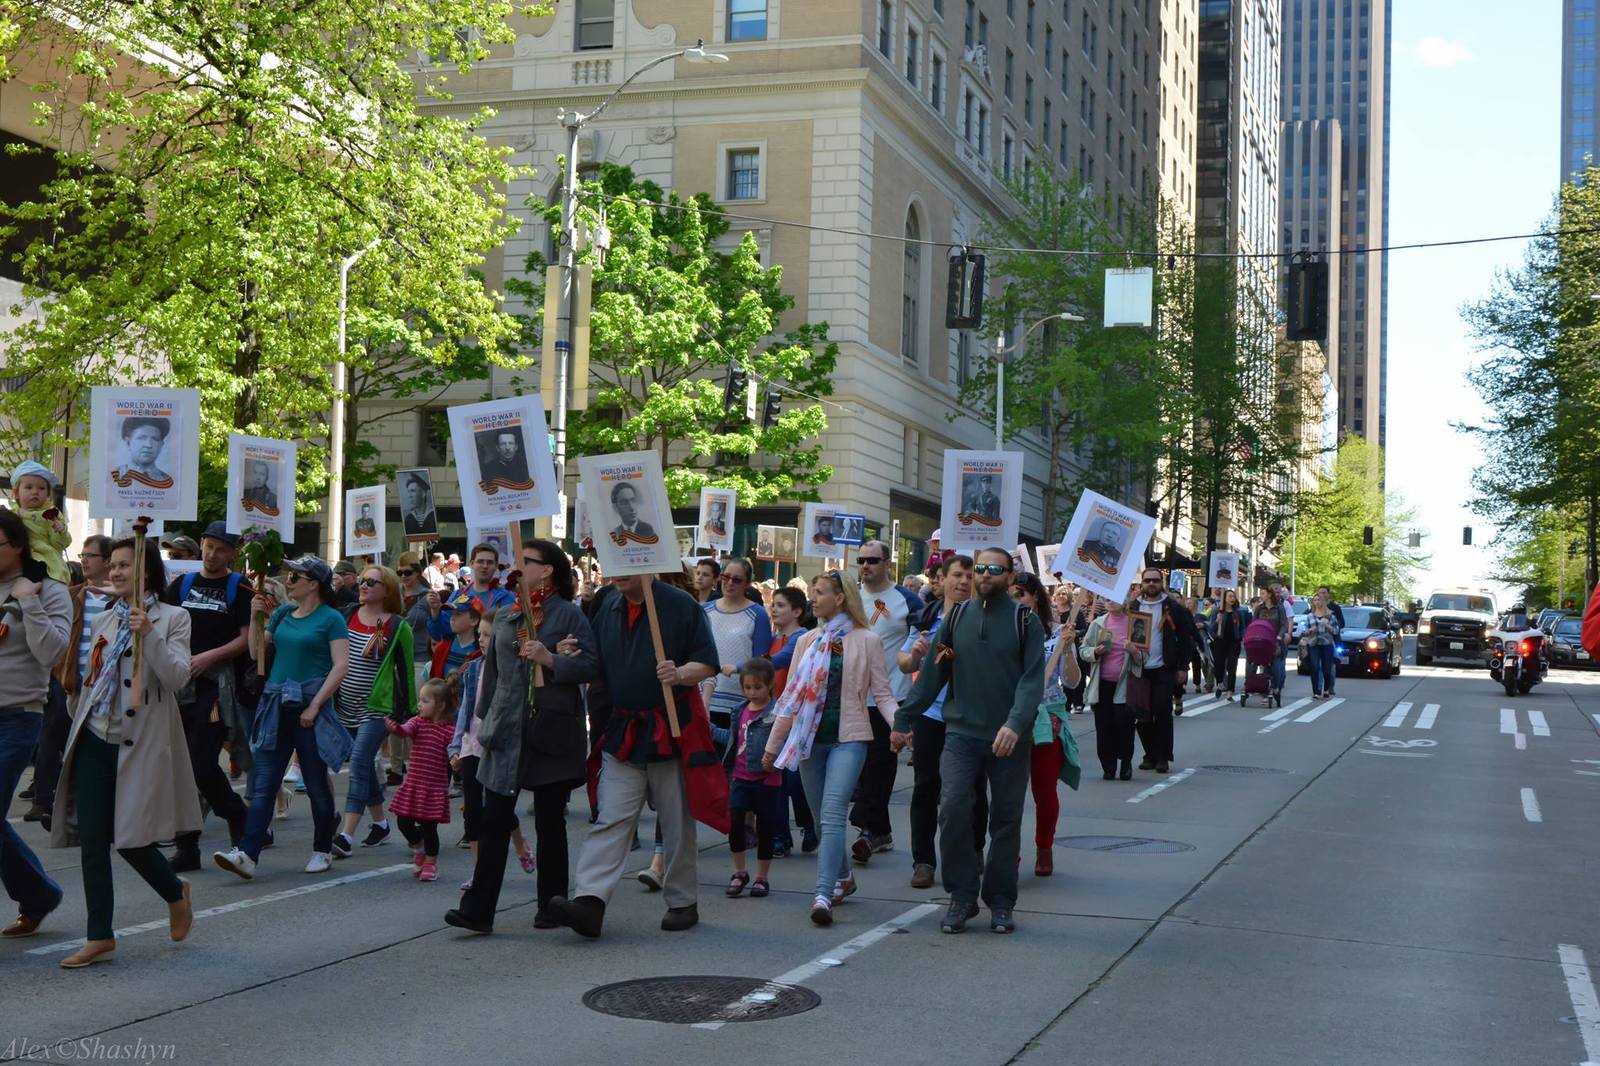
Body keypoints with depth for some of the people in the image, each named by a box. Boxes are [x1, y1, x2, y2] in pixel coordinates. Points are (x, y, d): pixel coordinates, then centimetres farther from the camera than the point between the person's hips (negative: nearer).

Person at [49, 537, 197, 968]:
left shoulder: (172, 618, -2)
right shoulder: (103, 620, 13)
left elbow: (178, 678, -14)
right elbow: (92, 679, 20)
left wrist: (149, 635, -23)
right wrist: (78, 727, 19)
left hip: (140, 742, -5)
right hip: (95, 740, 5)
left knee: (130, 838, -6)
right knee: (92, 839, 1)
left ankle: (175, 892, 24)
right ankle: (100, 937, 8)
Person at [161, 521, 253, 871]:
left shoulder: (239, 589, 2)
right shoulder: (182, 585, 16)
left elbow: (247, 638, -5)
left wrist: (209, 656, -15)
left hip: (216, 684, -5)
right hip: (179, 683, 5)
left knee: (202, 765, -13)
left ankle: (237, 816, 13)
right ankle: (187, 847, 11)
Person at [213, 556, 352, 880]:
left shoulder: (330, 619, -4)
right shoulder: (281, 613, 14)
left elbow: (341, 665, -11)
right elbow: (258, 652, 17)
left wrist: (315, 705, -16)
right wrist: (255, 617, 4)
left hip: (310, 705, -5)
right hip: (276, 704, 6)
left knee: (317, 783, 5)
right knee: (263, 784, -3)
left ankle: (322, 851, 19)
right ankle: (247, 854, -9)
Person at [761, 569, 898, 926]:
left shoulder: (866, 641, -1)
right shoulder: (808, 641, 11)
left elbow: (882, 693, -2)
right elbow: (791, 696, 15)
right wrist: (773, 744, 15)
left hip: (848, 738, -5)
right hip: (810, 737, 5)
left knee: (832, 813, -17)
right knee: (821, 818, 9)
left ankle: (823, 894, -23)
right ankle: (843, 877, 31)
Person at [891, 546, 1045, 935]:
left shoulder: (1025, 621, 0)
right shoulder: (956, 617, 9)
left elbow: (1033, 680, -8)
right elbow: (932, 673, 10)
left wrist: (1016, 723, -23)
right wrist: (903, 720, 7)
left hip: (1010, 738, -1)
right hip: (962, 732, 1)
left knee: (1006, 820, 5)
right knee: (952, 808, -14)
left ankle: (1001, 902, 17)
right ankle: (962, 896, -2)